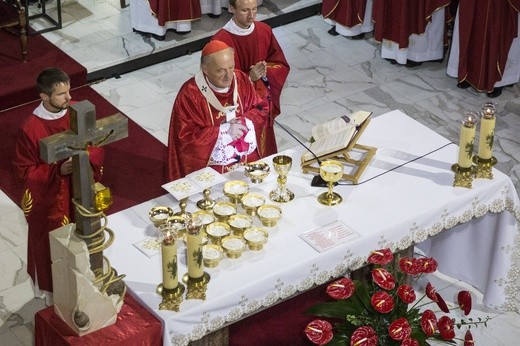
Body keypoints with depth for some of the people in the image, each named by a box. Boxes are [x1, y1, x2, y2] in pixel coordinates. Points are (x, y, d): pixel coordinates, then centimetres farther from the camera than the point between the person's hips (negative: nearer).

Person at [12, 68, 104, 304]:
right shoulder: (30, 129, -25)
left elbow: (97, 145, -1)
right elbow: (23, 169, -15)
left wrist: (87, 157, -23)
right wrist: (58, 170, -27)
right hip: (50, 200, -4)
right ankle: (56, 297, 38)